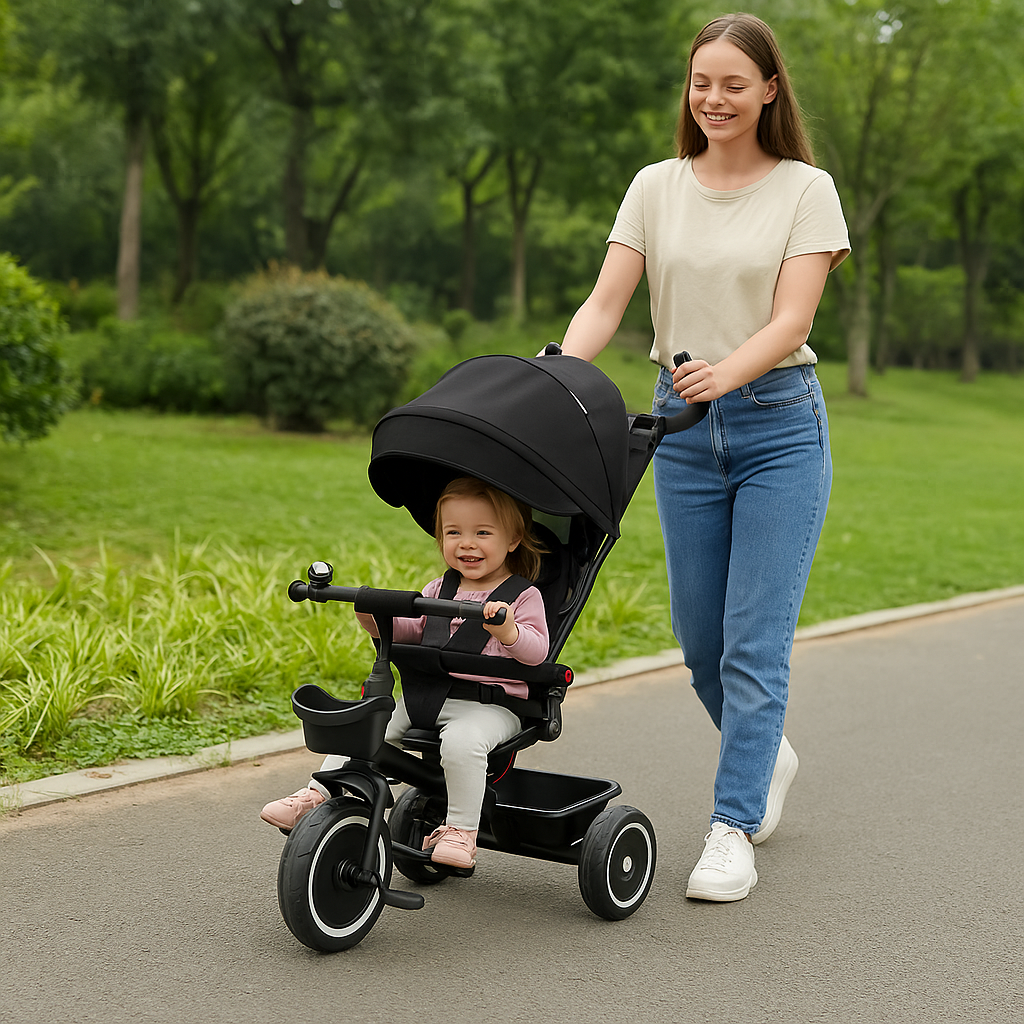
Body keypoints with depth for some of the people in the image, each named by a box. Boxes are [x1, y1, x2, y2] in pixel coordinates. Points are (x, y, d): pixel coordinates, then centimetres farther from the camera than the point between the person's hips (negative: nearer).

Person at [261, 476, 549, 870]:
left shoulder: (523, 597, -1)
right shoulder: (438, 591, 16)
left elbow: (536, 650, -10)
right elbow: (411, 630, 16)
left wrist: (508, 630, -30)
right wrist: (378, 620, -4)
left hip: (489, 706, -6)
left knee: (461, 741, -35)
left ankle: (461, 829, -20)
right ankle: (317, 794, 1)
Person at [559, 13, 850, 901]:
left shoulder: (806, 189, -3)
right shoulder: (656, 187, 6)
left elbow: (790, 322, -14)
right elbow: (604, 305, -2)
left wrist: (725, 371, -33)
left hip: (778, 424, -3)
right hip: (681, 427, 4)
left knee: (755, 640, -7)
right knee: (700, 638, 10)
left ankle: (733, 831, 0)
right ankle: (767, 755, 37)